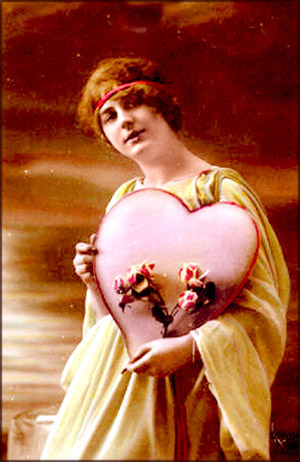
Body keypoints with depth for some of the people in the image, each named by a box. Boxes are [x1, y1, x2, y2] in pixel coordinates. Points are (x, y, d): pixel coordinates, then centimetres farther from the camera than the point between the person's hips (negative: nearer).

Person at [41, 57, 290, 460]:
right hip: (111, 377, 5)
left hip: (183, 384, -5)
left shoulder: (221, 188, -8)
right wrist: (96, 284, -2)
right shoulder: (123, 198, 11)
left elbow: (262, 308, -11)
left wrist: (186, 347, -20)